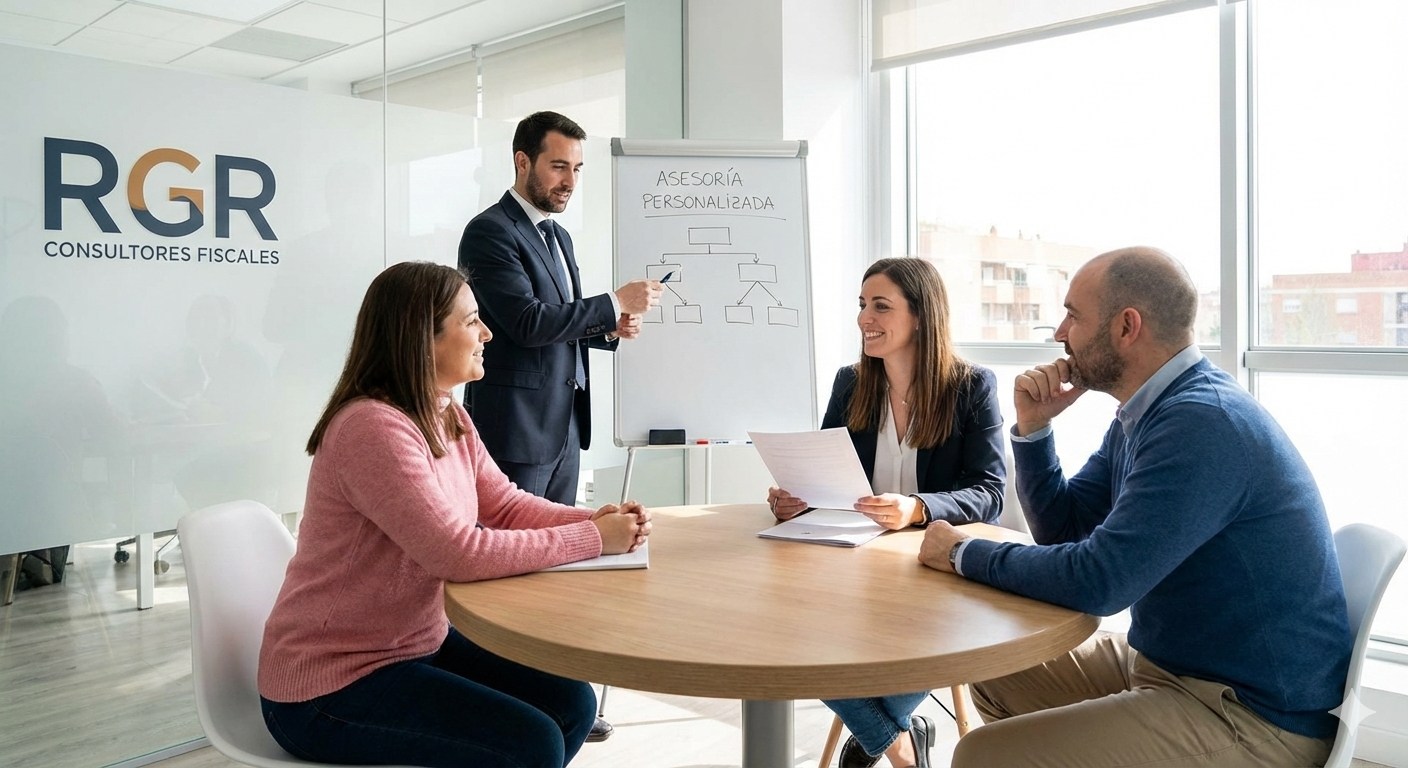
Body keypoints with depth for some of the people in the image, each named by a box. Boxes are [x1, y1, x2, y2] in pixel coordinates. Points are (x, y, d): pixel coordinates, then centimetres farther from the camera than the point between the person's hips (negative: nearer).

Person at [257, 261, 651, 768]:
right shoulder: (373, 427, -26)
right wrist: (593, 539, -23)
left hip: (420, 645, 9)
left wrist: (594, 519, -13)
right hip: (330, 682, -9)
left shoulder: (449, 418, 4)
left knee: (571, 704, 4)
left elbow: (504, 504, 5)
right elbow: (460, 553, -30)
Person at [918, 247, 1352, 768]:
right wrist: (1033, 427, -3)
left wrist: (964, 554, -15)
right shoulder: (1144, 414, 7)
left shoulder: (1202, 422, -25)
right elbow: (1062, 526, 12)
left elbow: (1096, 581, -30)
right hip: (1166, 661, 10)